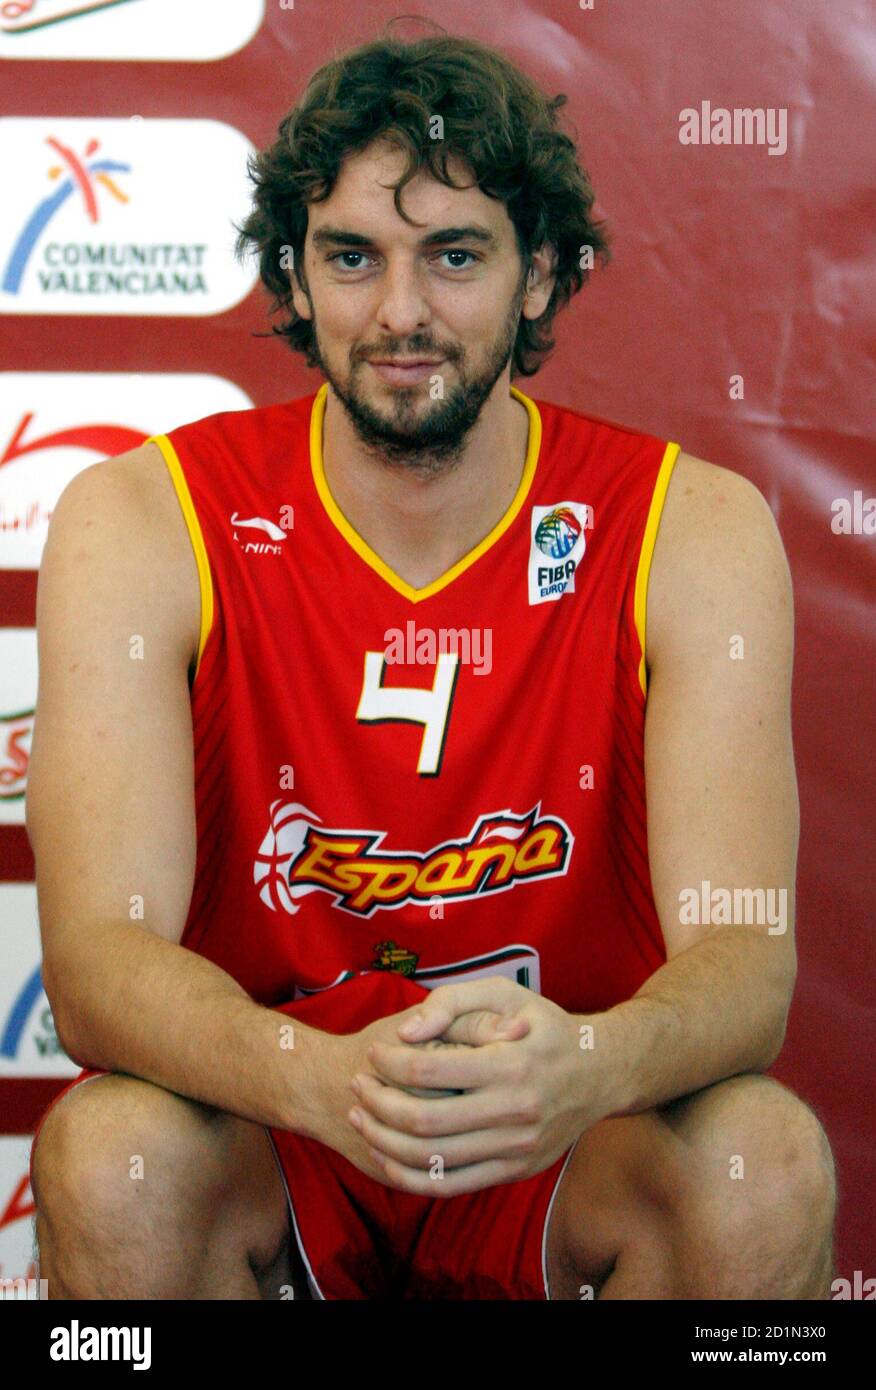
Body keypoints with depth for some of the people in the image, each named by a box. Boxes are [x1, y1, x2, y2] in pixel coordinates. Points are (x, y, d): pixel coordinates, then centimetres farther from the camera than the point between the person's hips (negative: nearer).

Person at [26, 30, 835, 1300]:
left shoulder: (696, 531, -9)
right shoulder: (141, 522, -10)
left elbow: (745, 957, -17)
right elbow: (98, 958, -20)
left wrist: (591, 1068, -42)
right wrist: (326, 1079, -42)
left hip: (565, 1149, 1)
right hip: (265, 1129, 0)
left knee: (764, 1167, -30)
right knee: (112, 1160, -32)